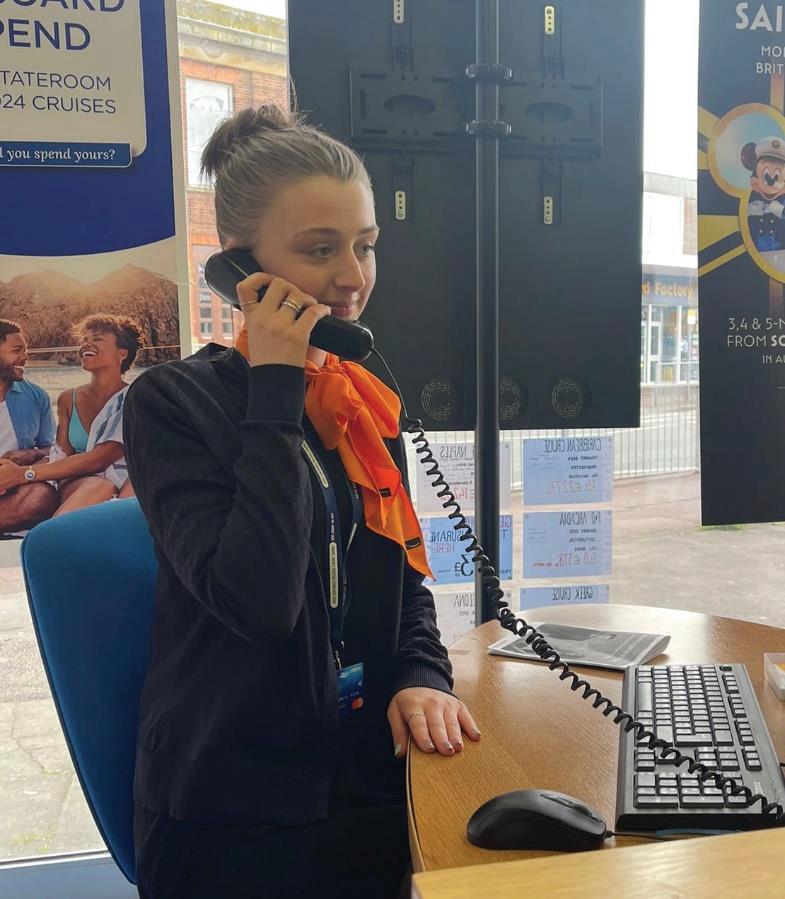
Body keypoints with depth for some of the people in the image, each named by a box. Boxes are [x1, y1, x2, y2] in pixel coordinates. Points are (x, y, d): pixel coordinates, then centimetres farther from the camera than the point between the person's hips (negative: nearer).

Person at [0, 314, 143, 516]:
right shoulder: (68, 400, 13)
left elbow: (98, 459, -14)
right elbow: (62, 456, 4)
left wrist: (24, 474, -18)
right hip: (76, 487, 2)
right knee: (100, 487, -33)